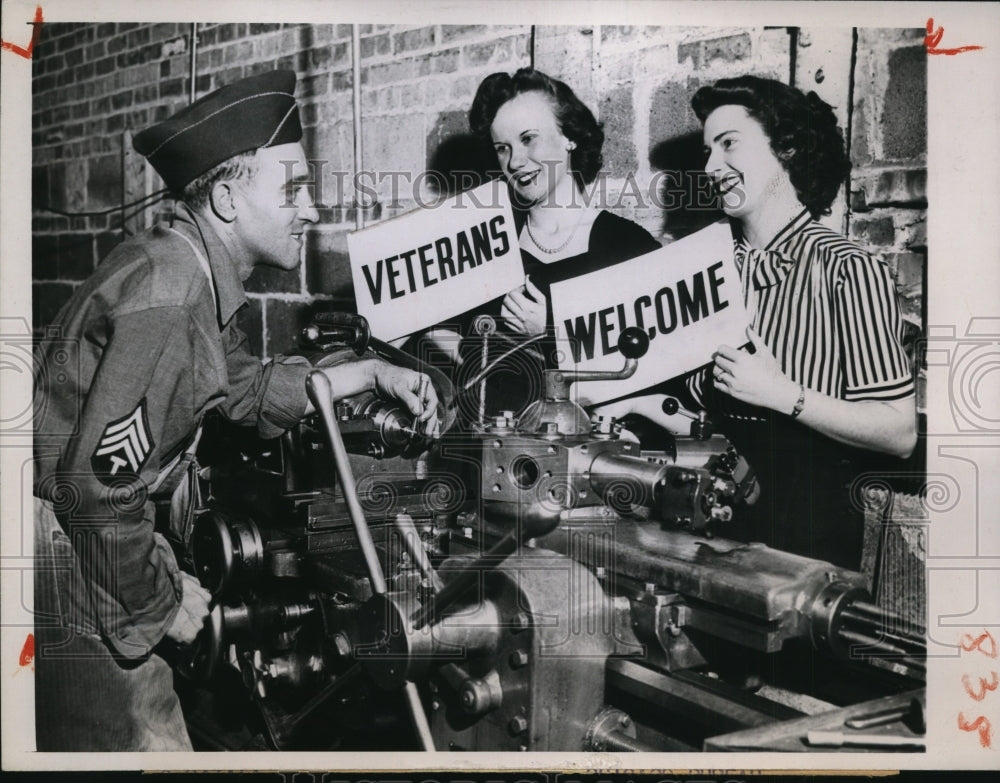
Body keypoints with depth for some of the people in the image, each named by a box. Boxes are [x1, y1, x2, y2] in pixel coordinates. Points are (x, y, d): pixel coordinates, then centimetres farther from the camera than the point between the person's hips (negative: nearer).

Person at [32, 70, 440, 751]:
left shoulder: (201, 276, 6)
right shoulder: (166, 300, -27)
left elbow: (246, 389, 20)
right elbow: (97, 484, -28)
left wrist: (372, 372, 12)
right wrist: (161, 602, -13)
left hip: (90, 532, 10)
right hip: (69, 560, -10)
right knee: (148, 743, 0)